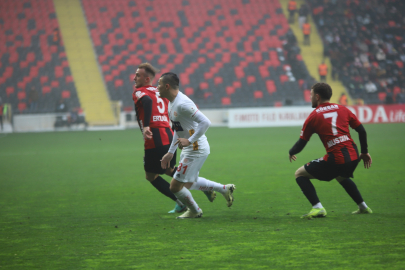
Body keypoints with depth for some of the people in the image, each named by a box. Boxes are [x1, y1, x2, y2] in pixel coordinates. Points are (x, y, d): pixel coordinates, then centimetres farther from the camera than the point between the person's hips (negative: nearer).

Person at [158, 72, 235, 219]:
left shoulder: (182, 104, -24)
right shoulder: (172, 103, 9)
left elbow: (205, 122, -30)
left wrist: (189, 141, -30)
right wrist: (170, 152, 21)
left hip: (196, 150, -10)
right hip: (188, 149, 10)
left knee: (175, 186, -2)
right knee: (188, 183, 24)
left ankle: (194, 211, 22)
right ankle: (224, 189, 31)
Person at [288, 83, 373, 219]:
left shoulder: (313, 117, 2)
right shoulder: (343, 109, 13)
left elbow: (300, 144, 5)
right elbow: (362, 131, 14)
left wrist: (291, 153, 26)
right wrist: (364, 152, 26)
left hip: (335, 160, -6)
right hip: (353, 157, 6)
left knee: (300, 174, 9)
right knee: (341, 176, 40)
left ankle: (317, 207, -7)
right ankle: (363, 207, 38)